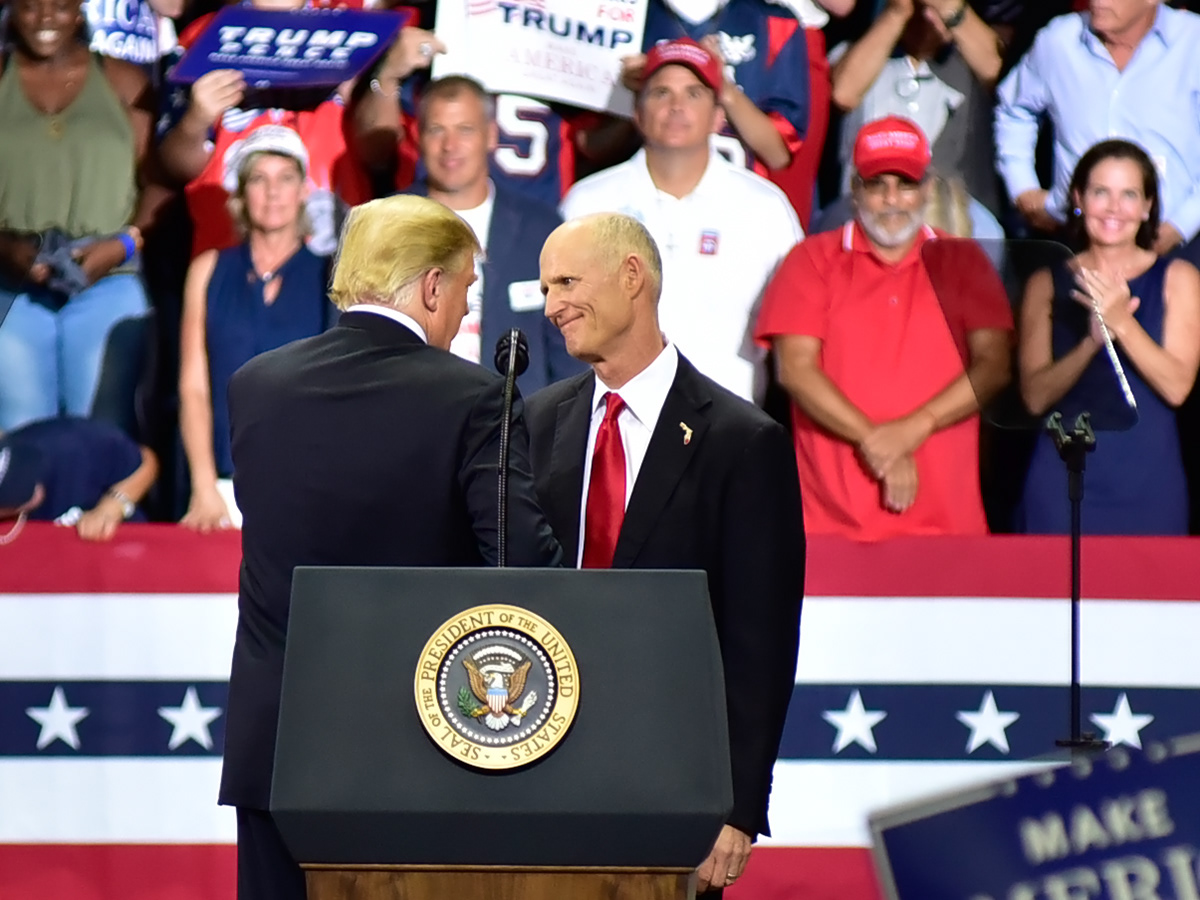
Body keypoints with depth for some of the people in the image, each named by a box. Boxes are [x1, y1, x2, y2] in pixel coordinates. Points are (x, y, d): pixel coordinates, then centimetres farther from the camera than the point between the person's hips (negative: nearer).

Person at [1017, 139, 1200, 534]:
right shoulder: (1048, 284, 7)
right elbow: (1035, 396, -1)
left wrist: (1122, 324, -20)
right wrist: (1092, 343, -17)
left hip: (1148, 480, 0)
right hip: (1064, 477, 0)